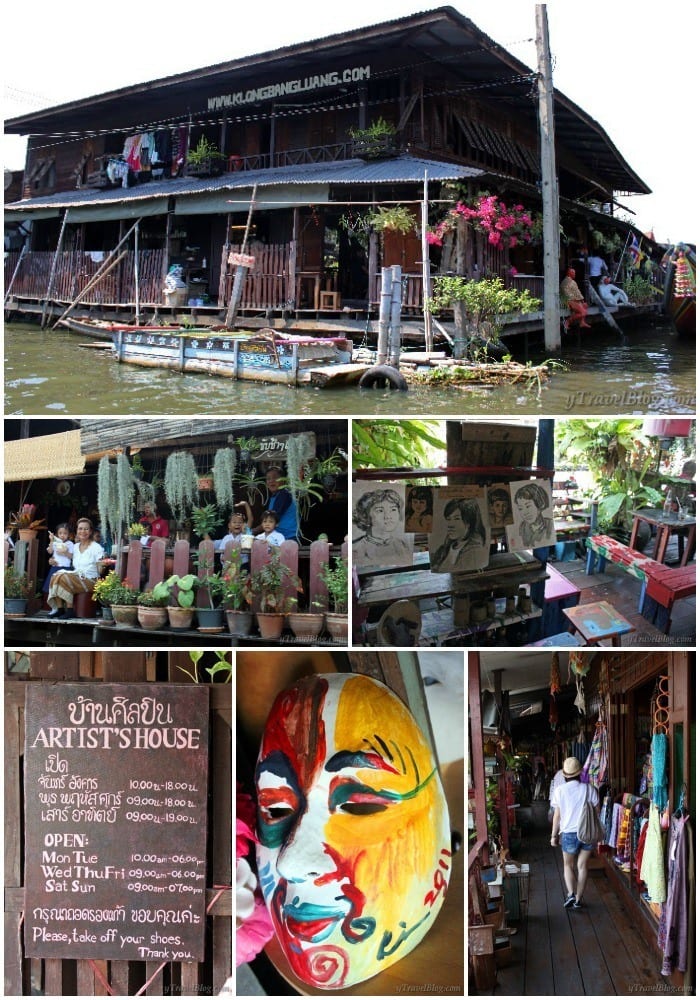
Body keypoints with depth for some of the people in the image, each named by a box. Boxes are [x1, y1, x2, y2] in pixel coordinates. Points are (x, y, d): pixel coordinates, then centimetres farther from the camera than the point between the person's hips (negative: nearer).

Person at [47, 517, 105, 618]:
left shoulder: (97, 548, -1)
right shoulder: (75, 547, 18)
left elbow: (100, 570, -3)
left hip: (90, 581, -6)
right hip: (76, 577, 6)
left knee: (64, 578, -29)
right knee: (56, 576, -21)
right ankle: (59, 608, -20)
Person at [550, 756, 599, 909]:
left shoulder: (560, 790, -7)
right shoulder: (589, 789, -4)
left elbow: (557, 816, -4)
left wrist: (554, 835, 6)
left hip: (569, 833, -1)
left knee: (568, 865, 16)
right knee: (582, 866, 14)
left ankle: (571, 893, -3)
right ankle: (578, 899, 16)